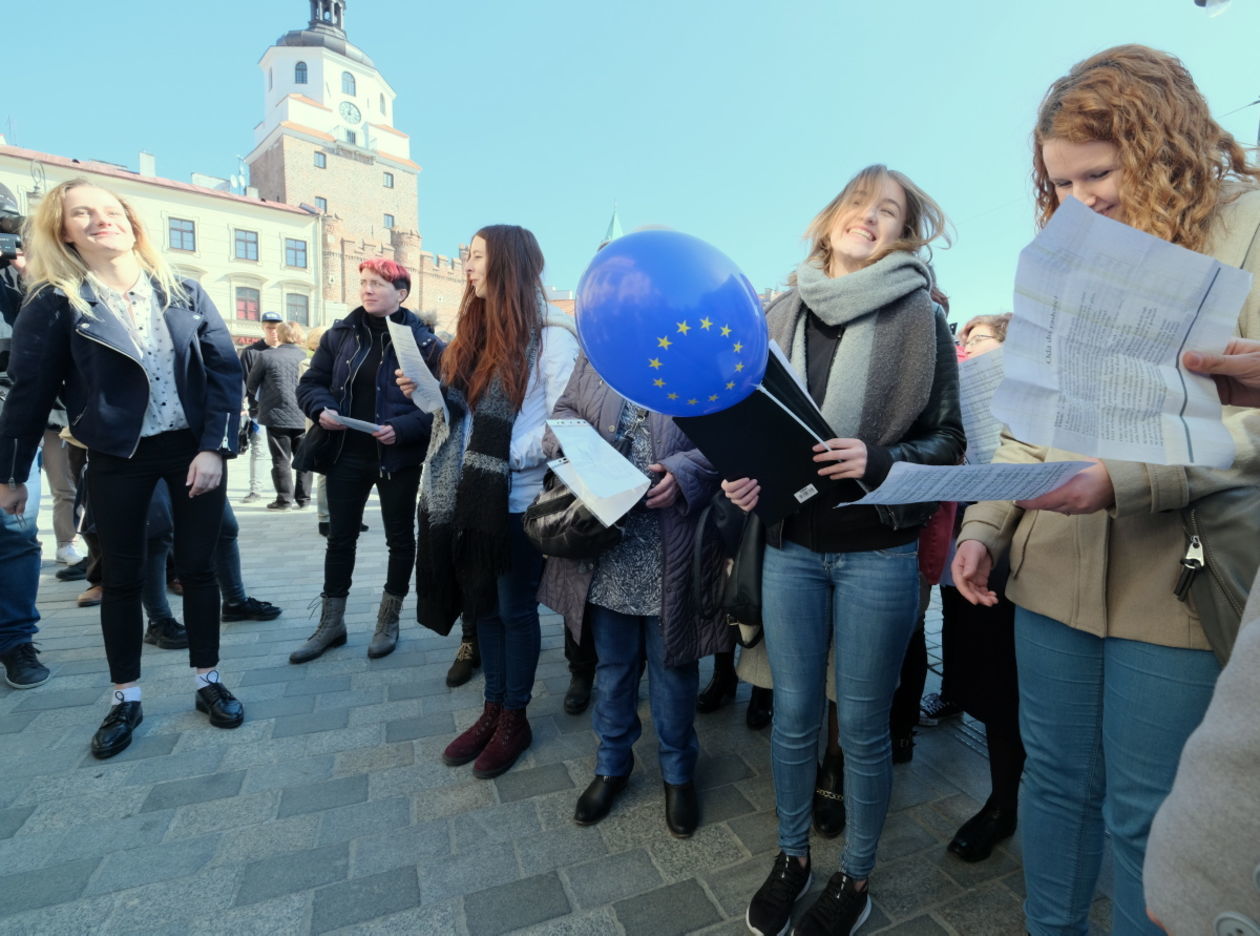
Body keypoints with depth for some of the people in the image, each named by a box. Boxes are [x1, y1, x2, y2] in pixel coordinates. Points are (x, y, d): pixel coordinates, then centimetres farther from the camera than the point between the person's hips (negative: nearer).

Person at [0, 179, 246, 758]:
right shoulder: (55, 303, -2)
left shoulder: (182, 292, 3)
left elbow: (225, 368, -3)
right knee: (122, 578, 9)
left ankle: (208, 683, 22)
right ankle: (125, 701, 25)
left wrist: (215, 447, -12)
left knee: (197, 567, 8)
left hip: (193, 449, 1)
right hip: (117, 458, -1)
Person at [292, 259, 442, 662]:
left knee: (400, 538, 9)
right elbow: (310, 383, 10)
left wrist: (403, 429, -23)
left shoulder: (422, 340, -6)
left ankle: (388, 622, 27)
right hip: (347, 453, 4)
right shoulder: (339, 334, 6)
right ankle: (331, 623, 27)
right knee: (339, 539, 11)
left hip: (398, 456, -3)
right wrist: (321, 409, -12)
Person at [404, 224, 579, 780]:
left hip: (520, 498, -7)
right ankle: (492, 709, 34)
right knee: (483, 603, 16)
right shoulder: (478, 333, 13)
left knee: (515, 608, 7)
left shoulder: (552, 337, -10)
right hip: (473, 495, 7)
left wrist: (508, 453, -22)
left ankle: (514, 718, 28)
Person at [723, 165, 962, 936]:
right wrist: (742, 475, -8)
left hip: (879, 553, -2)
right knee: (793, 714, 14)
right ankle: (792, 856, 39)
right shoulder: (784, 314, 6)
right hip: (791, 545, 2)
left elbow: (947, 439, 0)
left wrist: (877, 462, -18)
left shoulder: (920, 319, 0)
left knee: (863, 725, 10)